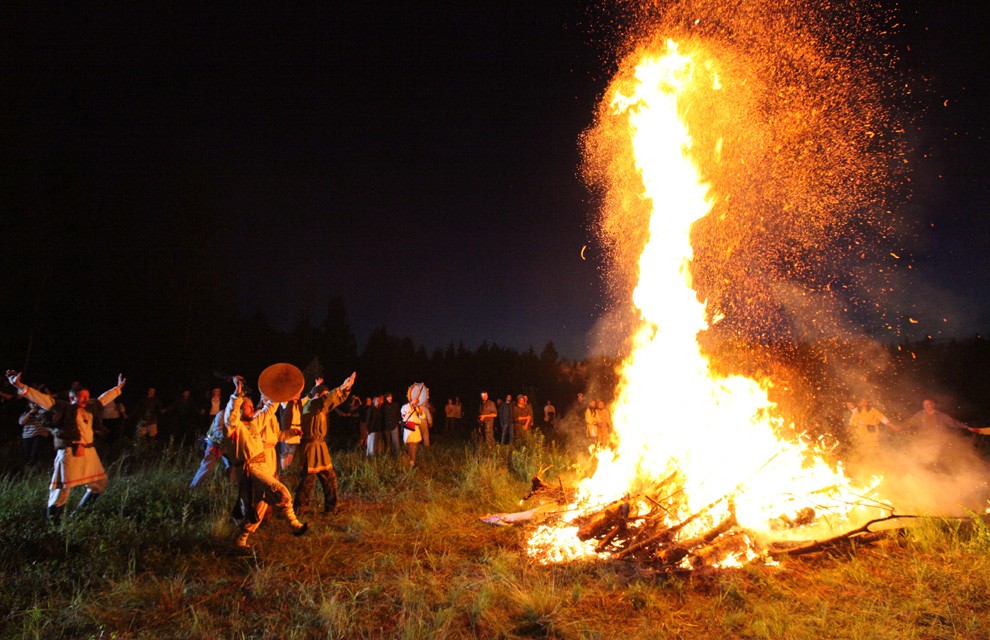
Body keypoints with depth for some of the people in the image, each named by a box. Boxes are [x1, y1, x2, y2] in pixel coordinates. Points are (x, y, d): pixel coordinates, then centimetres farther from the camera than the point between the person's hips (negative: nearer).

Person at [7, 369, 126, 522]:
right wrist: (20, 386, -23)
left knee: (99, 481, 15)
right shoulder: (62, 408, -3)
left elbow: (104, 398, 30)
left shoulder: (90, 408, 14)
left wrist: (118, 387, 40)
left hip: (88, 452, 8)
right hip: (69, 453, -7)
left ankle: (80, 512, 32)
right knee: (63, 487, -7)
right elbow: (41, 398, -12)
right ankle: (53, 520, 7)